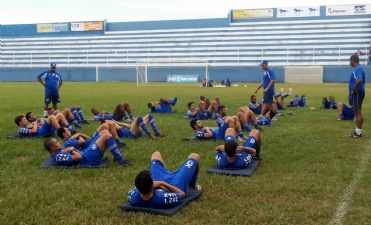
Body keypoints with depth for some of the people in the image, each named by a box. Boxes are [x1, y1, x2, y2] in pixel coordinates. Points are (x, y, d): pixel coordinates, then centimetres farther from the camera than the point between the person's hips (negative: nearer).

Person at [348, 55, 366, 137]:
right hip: (359, 92, 10)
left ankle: (358, 132, 0)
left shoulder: (357, 69, -18)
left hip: (356, 93, -10)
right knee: (358, 112, 15)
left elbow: (359, 80, -34)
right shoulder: (360, 68, 15)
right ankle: (357, 130, 22)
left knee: (357, 112, -5)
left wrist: (354, 90, -22)